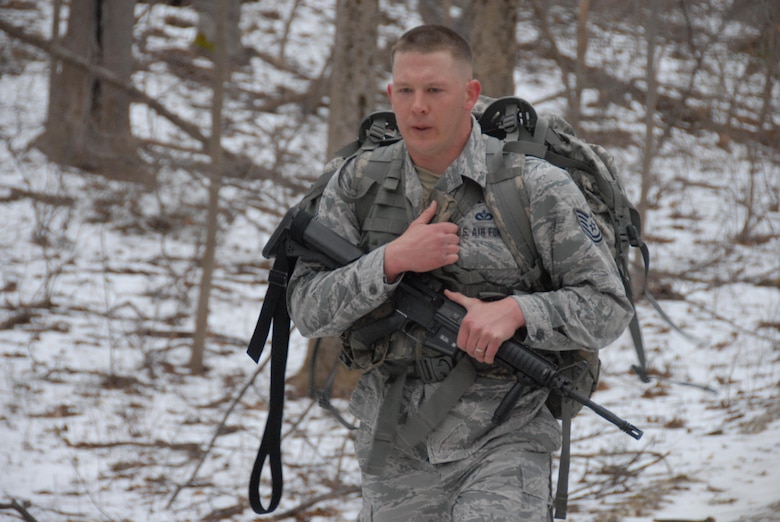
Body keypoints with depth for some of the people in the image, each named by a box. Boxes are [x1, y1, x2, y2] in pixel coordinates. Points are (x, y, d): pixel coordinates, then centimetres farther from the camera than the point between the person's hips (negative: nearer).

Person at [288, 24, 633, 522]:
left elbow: (608, 306, -2)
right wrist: (390, 262, -15)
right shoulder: (358, 183, 5)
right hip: (394, 445, 4)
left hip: (502, 440, -4)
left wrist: (515, 311, -18)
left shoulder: (538, 189, -4)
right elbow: (307, 310, 0)